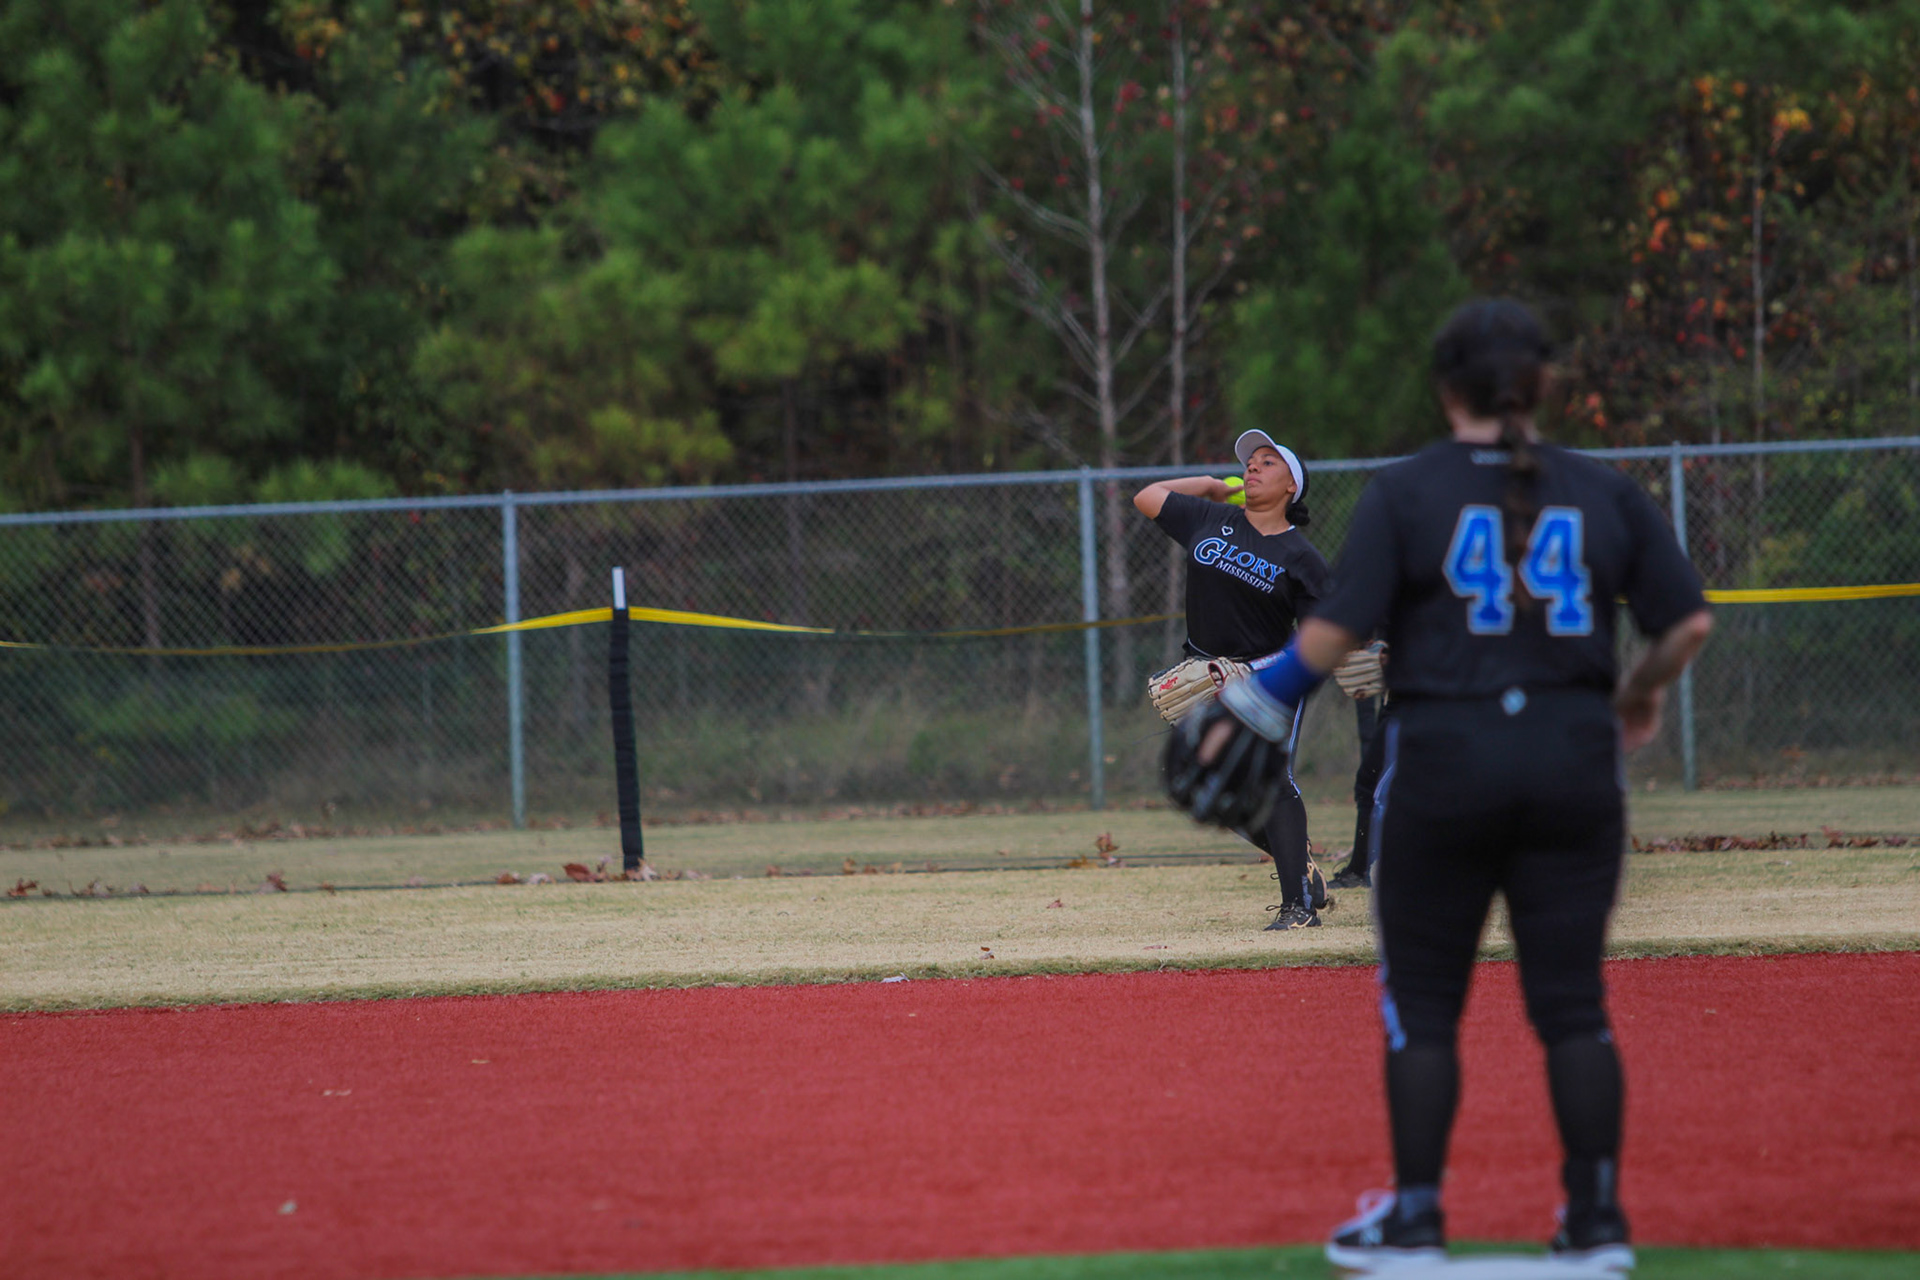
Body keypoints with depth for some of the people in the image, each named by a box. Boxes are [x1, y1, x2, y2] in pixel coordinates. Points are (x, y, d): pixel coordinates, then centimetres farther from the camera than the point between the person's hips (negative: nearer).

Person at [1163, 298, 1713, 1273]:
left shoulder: (1406, 492, -3)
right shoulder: (1605, 496, 5)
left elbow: (1335, 627, -10)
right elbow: (1690, 622, 4)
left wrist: (1250, 709, 1)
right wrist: (1640, 697, 22)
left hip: (1442, 761, -2)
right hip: (1574, 759, 2)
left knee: (1422, 1002, 8)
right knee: (1571, 1001, 7)